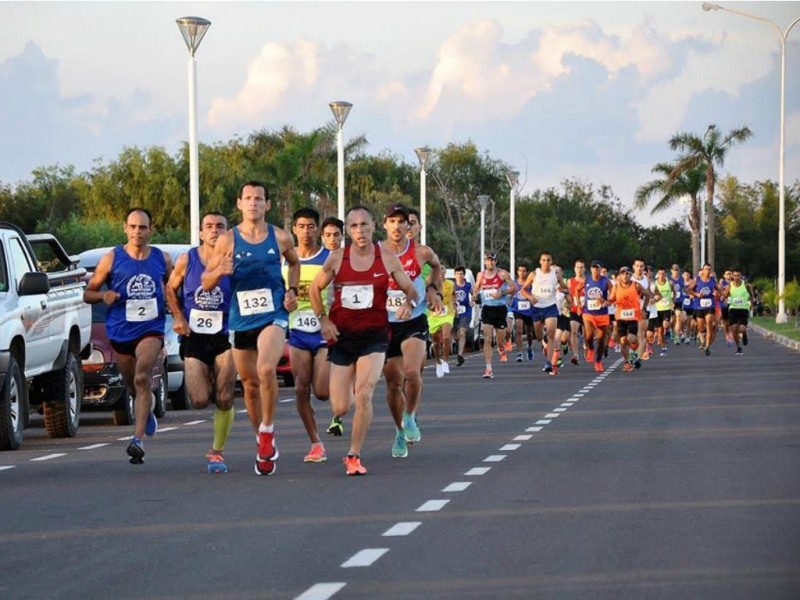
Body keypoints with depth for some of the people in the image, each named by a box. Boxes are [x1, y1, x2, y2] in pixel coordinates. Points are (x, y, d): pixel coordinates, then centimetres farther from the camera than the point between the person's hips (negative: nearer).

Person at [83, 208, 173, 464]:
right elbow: (88, 293, 3)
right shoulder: (111, 259, -1)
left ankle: (138, 439, -29)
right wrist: (103, 295, -19)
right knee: (132, 387, 15)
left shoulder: (162, 259, 3)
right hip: (120, 331, 2)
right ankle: (147, 407, 52)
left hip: (151, 329, -2)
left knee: (142, 378, -24)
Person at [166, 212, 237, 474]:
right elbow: (171, 290, 13)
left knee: (224, 400, -6)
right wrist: (178, 318, 0)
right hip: (193, 337, 1)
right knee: (199, 401, -6)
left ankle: (217, 452, 10)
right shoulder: (186, 260, -1)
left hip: (225, 337, -1)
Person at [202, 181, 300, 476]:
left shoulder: (280, 238, 1)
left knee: (266, 369, -27)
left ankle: (267, 431, -10)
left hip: (273, 316, -2)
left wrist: (292, 291, 6)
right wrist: (219, 272, -19)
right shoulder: (228, 241, -1)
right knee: (249, 384, 9)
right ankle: (264, 444, 26)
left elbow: (294, 263, 23)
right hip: (240, 320, 2)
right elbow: (205, 282, 3)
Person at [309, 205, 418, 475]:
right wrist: (323, 319, 0)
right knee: (340, 409, 1)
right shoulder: (337, 258, -2)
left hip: (374, 334, -1)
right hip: (342, 334, 1)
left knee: (364, 395, -19)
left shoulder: (387, 258, -3)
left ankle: (354, 456, -6)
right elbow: (314, 289, 11)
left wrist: (409, 303, -17)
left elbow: (411, 290, 5)